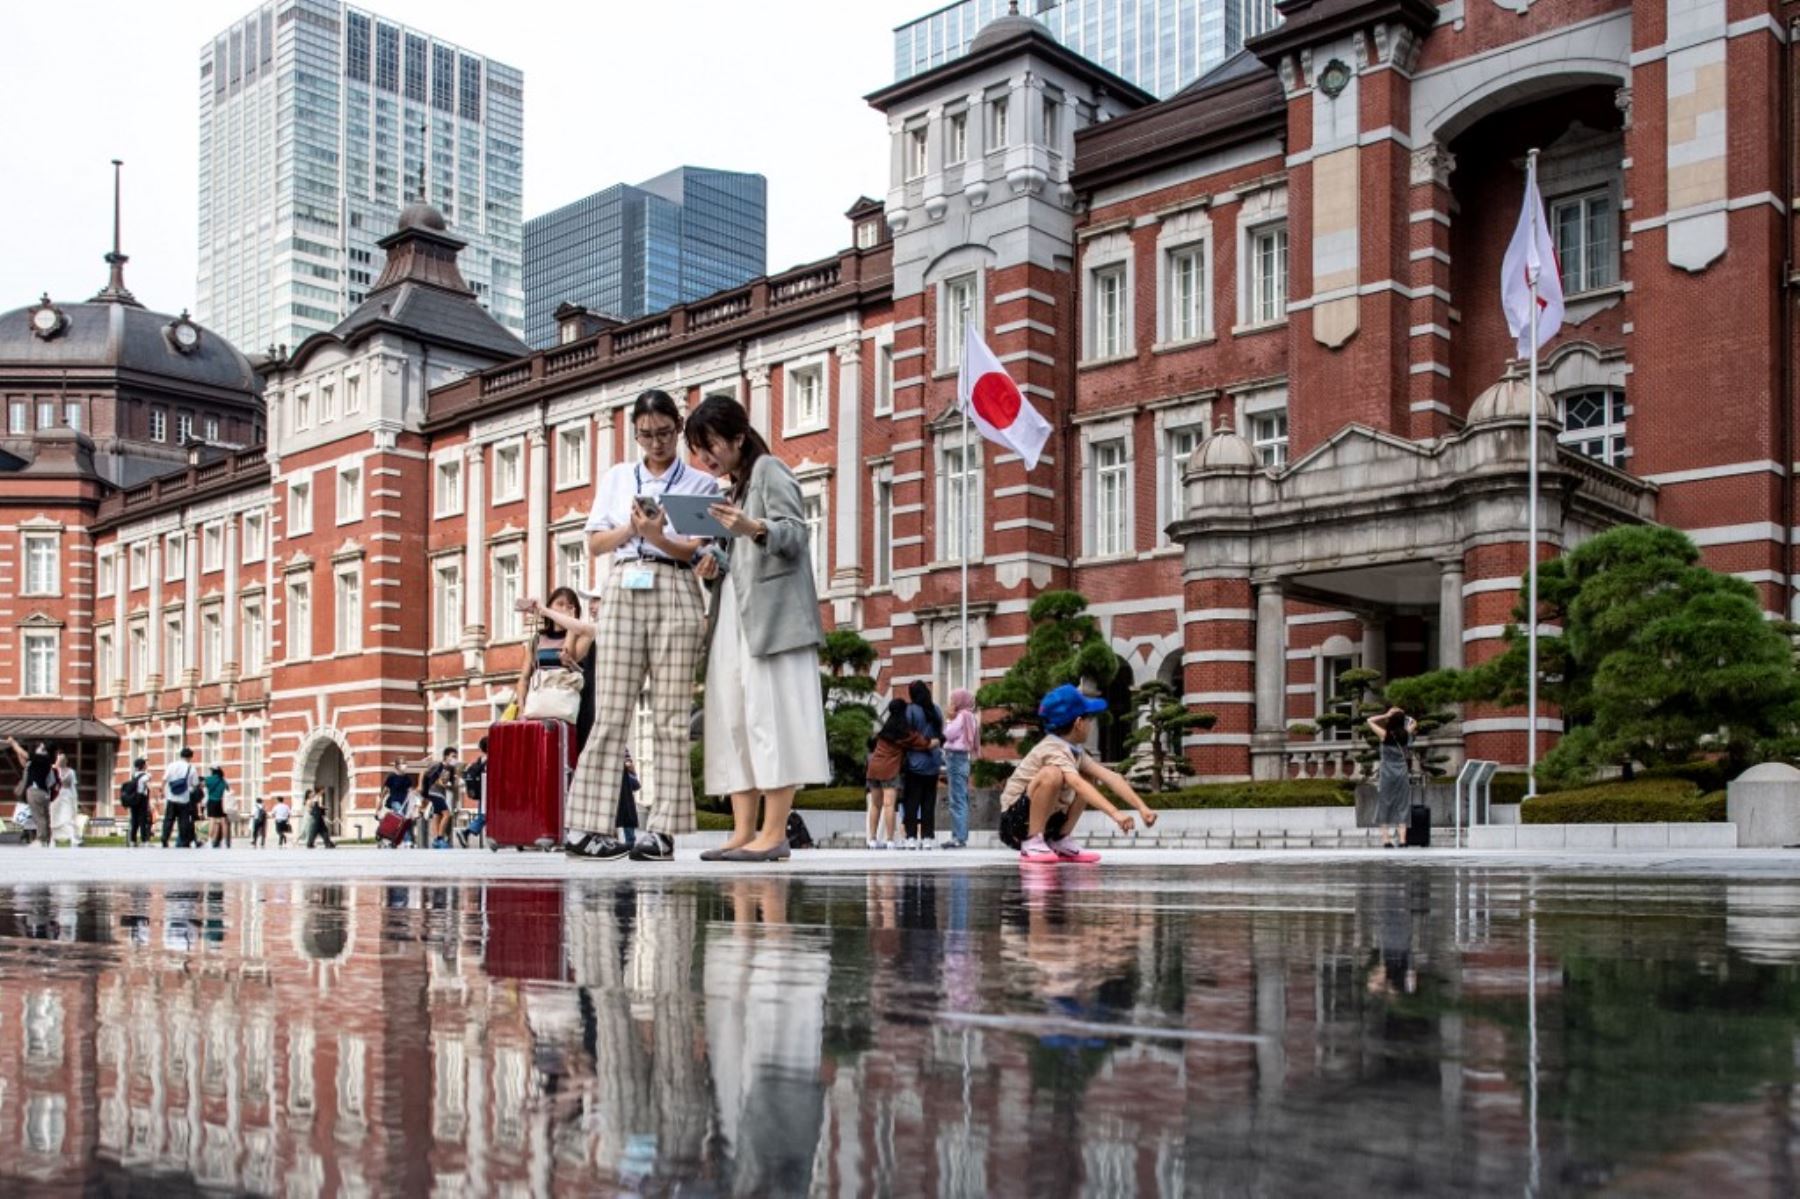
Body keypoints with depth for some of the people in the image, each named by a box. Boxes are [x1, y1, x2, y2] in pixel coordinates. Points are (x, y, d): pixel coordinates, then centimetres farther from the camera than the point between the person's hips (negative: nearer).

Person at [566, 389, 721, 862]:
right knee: (611, 714, -4)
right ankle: (589, 825, -5)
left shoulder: (701, 485, 10)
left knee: (671, 718, -5)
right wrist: (630, 528, -5)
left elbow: (697, 550, 1)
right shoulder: (616, 478, 18)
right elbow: (595, 542, 13)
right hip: (623, 591, 2)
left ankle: (663, 829, -5)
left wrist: (658, 538, -18)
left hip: (675, 595, -2)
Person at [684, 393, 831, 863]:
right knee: (730, 720, 1)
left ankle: (774, 833, -11)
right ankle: (743, 832, 1)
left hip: (771, 613, -8)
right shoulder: (732, 486, 24)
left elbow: (796, 532, -11)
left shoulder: (769, 471, 2)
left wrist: (754, 528, -29)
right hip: (733, 616, 9)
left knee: (768, 716, -11)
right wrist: (713, 562, 2)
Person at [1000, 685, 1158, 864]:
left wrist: (1142, 807, -11)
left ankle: (1060, 840, 5)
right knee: (1052, 774, -33)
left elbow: (1109, 777, -2)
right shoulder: (1053, 750, -22)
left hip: (1047, 820, 9)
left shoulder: (1074, 750, 5)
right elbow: (1078, 785, -37)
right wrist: (1114, 813, -45)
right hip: (1016, 821, -9)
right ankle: (1032, 843, -22)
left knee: (1090, 777, 6)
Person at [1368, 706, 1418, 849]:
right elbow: (1414, 723, 21)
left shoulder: (1384, 734, -7)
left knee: (1385, 807, 3)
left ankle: (1386, 839, -4)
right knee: (1401, 808, 3)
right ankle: (1401, 839, -4)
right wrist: (1403, 715, 12)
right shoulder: (1405, 734, 0)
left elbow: (1370, 721, 5)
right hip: (1401, 774, 2)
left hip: (1386, 774, -2)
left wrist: (1386, 715, 2)